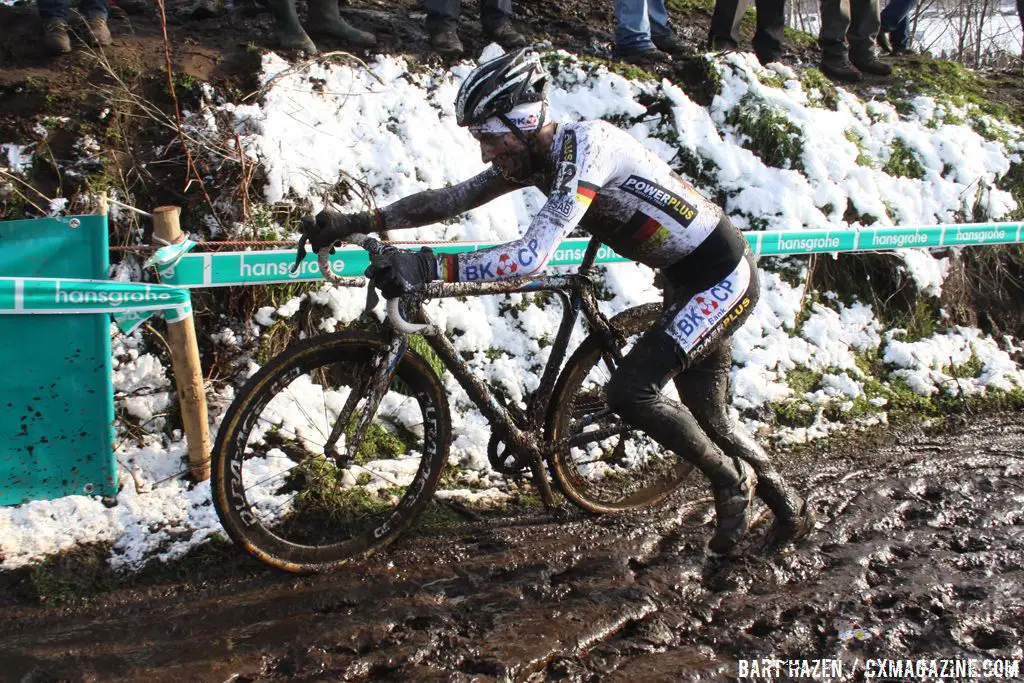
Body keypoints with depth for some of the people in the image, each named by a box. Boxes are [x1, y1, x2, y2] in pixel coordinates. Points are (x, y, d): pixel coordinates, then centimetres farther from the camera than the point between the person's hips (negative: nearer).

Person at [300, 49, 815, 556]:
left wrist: (427, 266, -40)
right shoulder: (533, 156, -3)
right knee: (708, 421, 17)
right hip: (689, 281, 9)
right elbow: (450, 200, 0)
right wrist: (352, 223, -7)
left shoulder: (585, 147, -29)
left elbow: (531, 257, -39)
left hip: (723, 277, -9)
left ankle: (731, 482, 6)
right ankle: (790, 507, 40)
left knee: (630, 391, -18)